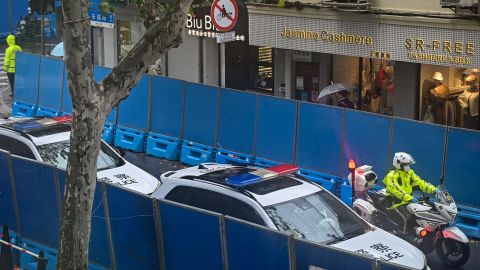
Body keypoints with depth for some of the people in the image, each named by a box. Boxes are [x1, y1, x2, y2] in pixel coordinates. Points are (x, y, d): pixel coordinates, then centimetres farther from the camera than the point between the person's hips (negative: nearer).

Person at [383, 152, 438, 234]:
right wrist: (410, 198, -36)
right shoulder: (392, 176, -13)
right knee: (406, 218, -28)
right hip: (395, 201, -7)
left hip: (407, 201, 7)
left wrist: (433, 189, -10)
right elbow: (395, 190, -26)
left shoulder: (410, 173, 11)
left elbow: (420, 183, 7)